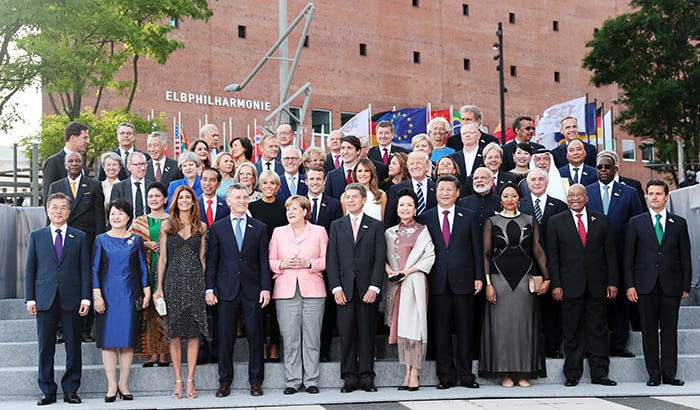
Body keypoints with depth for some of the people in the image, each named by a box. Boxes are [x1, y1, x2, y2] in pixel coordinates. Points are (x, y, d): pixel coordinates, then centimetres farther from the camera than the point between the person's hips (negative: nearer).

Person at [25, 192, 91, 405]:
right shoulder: (36, 236, 10)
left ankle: (70, 390, 11)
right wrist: (30, 298, 0)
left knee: (73, 347, 2)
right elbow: (30, 269, 8)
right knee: (46, 347, 2)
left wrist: (85, 298, -4)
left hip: (72, 299, 0)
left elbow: (85, 269, 5)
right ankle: (48, 391, 11)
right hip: (45, 299, 0)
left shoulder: (79, 237, 9)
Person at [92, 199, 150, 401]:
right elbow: (95, 269, 2)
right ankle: (112, 385, 3)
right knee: (108, 340, -2)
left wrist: (146, 292, 2)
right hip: (108, 295, -1)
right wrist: (96, 295, -6)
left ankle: (123, 384, 9)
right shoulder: (101, 240, 5)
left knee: (127, 340, 1)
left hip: (130, 295, 1)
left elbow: (142, 267, 9)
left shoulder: (136, 240, 7)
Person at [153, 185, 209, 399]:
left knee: (194, 331, 0)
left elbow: (202, 258, 9)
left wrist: (205, 284, 1)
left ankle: (190, 380, 5)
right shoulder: (166, 225, 6)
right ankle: (178, 380, 7)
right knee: (174, 331, 1)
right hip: (173, 281, -1)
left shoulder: (201, 227, 8)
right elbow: (162, 257, 4)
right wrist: (159, 287, -2)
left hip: (195, 281, 1)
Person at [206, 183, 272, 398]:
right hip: (227, 291, 0)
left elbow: (264, 261, 5)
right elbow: (211, 261, 5)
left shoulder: (259, 228, 8)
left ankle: (256, 380, 12)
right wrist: (209, 288, -2)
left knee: (255, 336, 3)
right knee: (225, 338, 3)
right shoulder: (217, 228, 7)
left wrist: (265, 288, -3)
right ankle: (225, 381, 12)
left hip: (252, 291, 0)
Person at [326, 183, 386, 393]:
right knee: (346, 334, 0)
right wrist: (336, 287, -4)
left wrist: (374, 287, -9)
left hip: (367, 289, -1)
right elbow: (331, 259, 7)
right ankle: (349, 378, 6)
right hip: (344, 289, 1)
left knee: (367, 333, 1)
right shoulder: (336, 225, 13)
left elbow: (380, 258, 2)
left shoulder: (375, 226, 8)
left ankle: (366, 377, 7)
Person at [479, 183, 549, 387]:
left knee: (524, 324, 2)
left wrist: (546, 278, -4)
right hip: (500, 278, -1)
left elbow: (538, 250, 6)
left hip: (525, 278, 1)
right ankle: (505, 373, 6)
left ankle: (523, 372, 9)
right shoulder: (492, 222, 5)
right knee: (501, 323, -1)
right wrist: (487, 283, -7)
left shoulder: (530, 221, 9)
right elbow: (486, 254, 2)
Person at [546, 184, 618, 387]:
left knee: (598, 330, 4)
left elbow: (610, 253, 9)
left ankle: (599, 373, 11)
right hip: (570, 285, -1)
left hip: (597, 285, 2)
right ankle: (572, 374, 9)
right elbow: (552, 256, 2)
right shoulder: (556, 222, 6)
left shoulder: (601, 220, 10)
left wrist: (612, 282, 2)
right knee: (572, 332, 2)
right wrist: (556, 284, -6)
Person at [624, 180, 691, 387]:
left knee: (670, 329, 1)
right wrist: (629, 285, -3)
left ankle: (669, 374, 8)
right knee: (649, 330, 2)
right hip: (646, 284, 0)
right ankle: (654, 374, 8)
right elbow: (628, 257, 5)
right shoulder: (636, 222, 7)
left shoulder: (679, 223, 9)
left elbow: (685, 257, 9)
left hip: (671, 285, 0)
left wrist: (686, 286, 3)